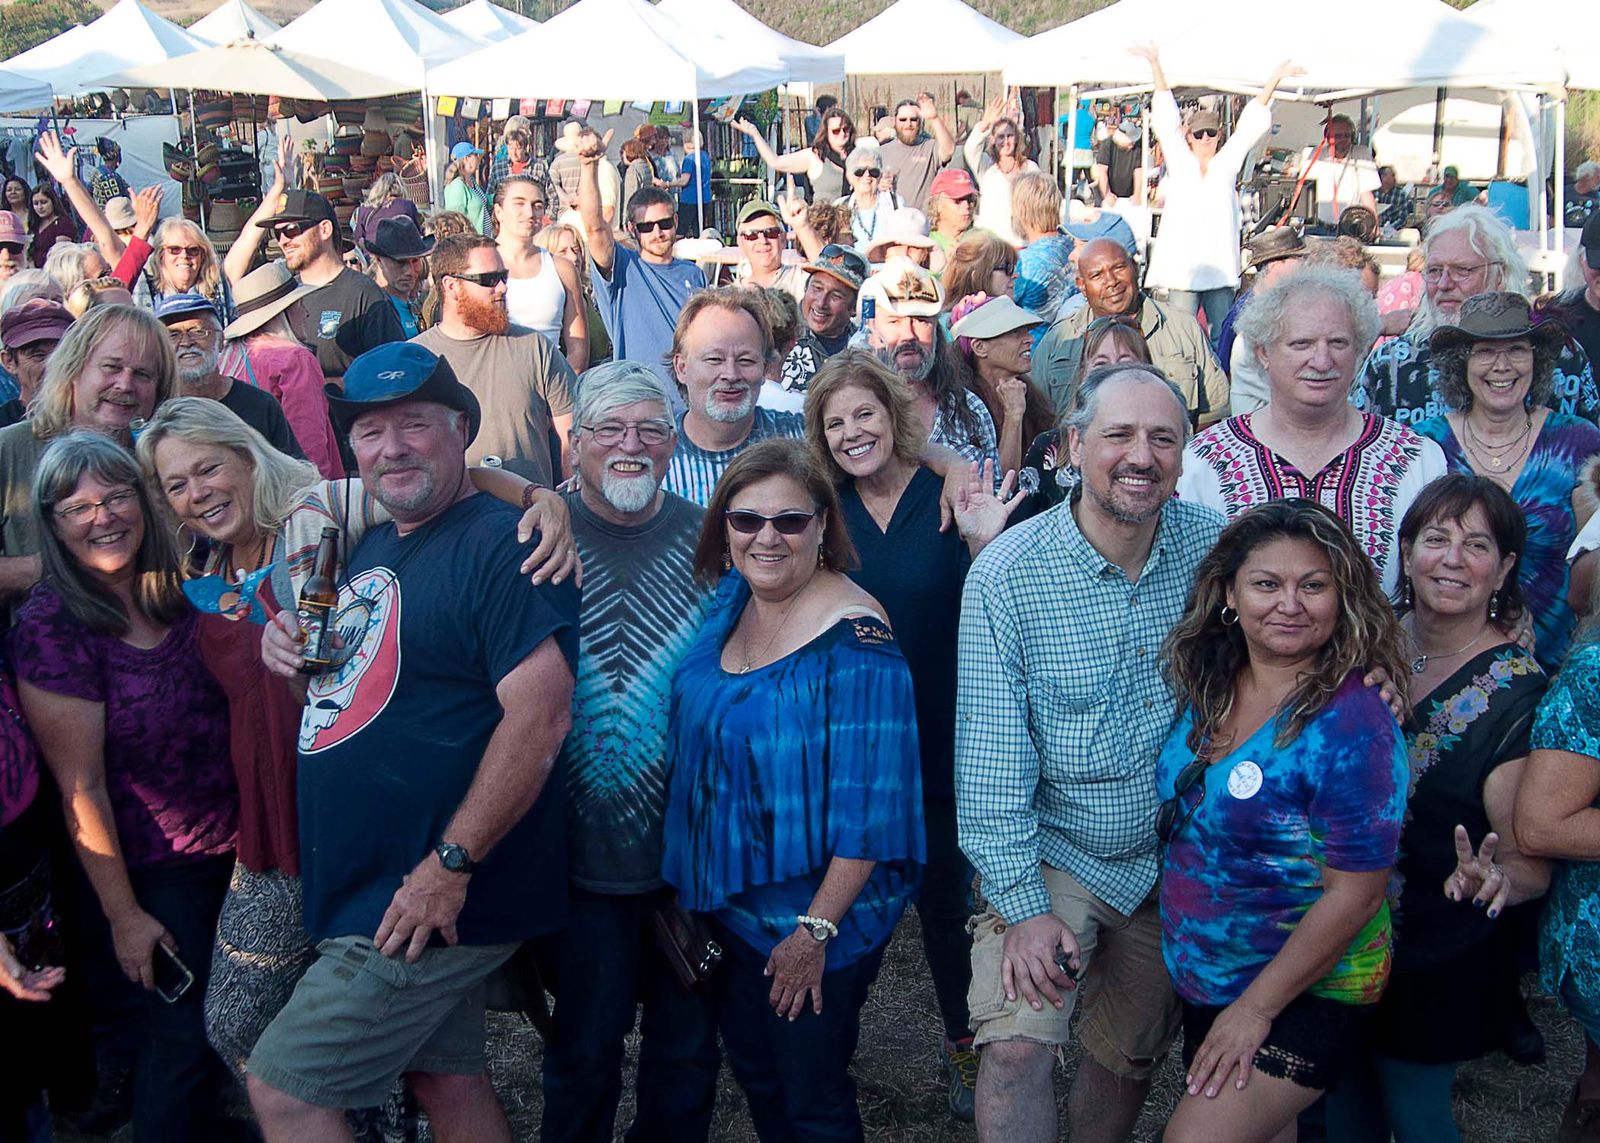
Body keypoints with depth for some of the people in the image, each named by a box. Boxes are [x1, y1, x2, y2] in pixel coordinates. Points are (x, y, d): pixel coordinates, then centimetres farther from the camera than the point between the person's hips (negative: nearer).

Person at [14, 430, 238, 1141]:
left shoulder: (178, 594, -1)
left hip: (233, 848, 5)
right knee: (181, 1035, 5)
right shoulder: (50, 625, -17)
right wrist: (123, 914, -13)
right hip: (153, 872, -5)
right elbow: (79, 787, -15)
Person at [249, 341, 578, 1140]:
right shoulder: (369, 549, 12)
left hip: (429, 896, -9)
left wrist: (451, 865, -24)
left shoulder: (499, 544, -16)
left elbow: (541, 714, -24)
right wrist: (290, 648, 2)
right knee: (445, 1076, 19)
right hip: (361, 884, 9)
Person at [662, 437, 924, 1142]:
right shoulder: (729, 601, 0)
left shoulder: (855, 638, -22)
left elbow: (868, 802, -22)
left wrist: (817, 929, -20)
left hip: (817, 912, -7)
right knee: (751, 1070, 22)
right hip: (729, 896, 7)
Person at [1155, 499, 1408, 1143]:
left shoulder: (1352, 722, -22)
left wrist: (1256, 1006, -16)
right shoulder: (1207, 689, -2)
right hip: (1200, 979, 6)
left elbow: (1355, 893, -20)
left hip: (1304, 994, -6)